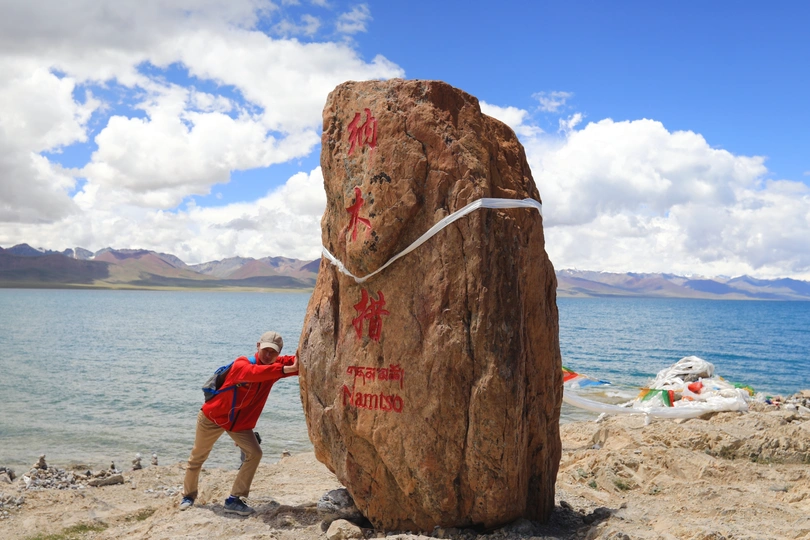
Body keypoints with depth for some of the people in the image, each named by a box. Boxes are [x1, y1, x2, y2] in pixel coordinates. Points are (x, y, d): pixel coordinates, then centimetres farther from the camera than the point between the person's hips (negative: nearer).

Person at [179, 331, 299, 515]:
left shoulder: (275, 366, -12)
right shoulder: (241, 364, -31)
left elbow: (297, 364, -25)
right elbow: (254, 373, -53)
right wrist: (285, 369, -62)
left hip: (241, 423, 5)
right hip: (212, 417, -5)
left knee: (254, 454, -12)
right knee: (197, 457, 11)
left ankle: (234, 500, -4)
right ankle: (188, 495, 34)